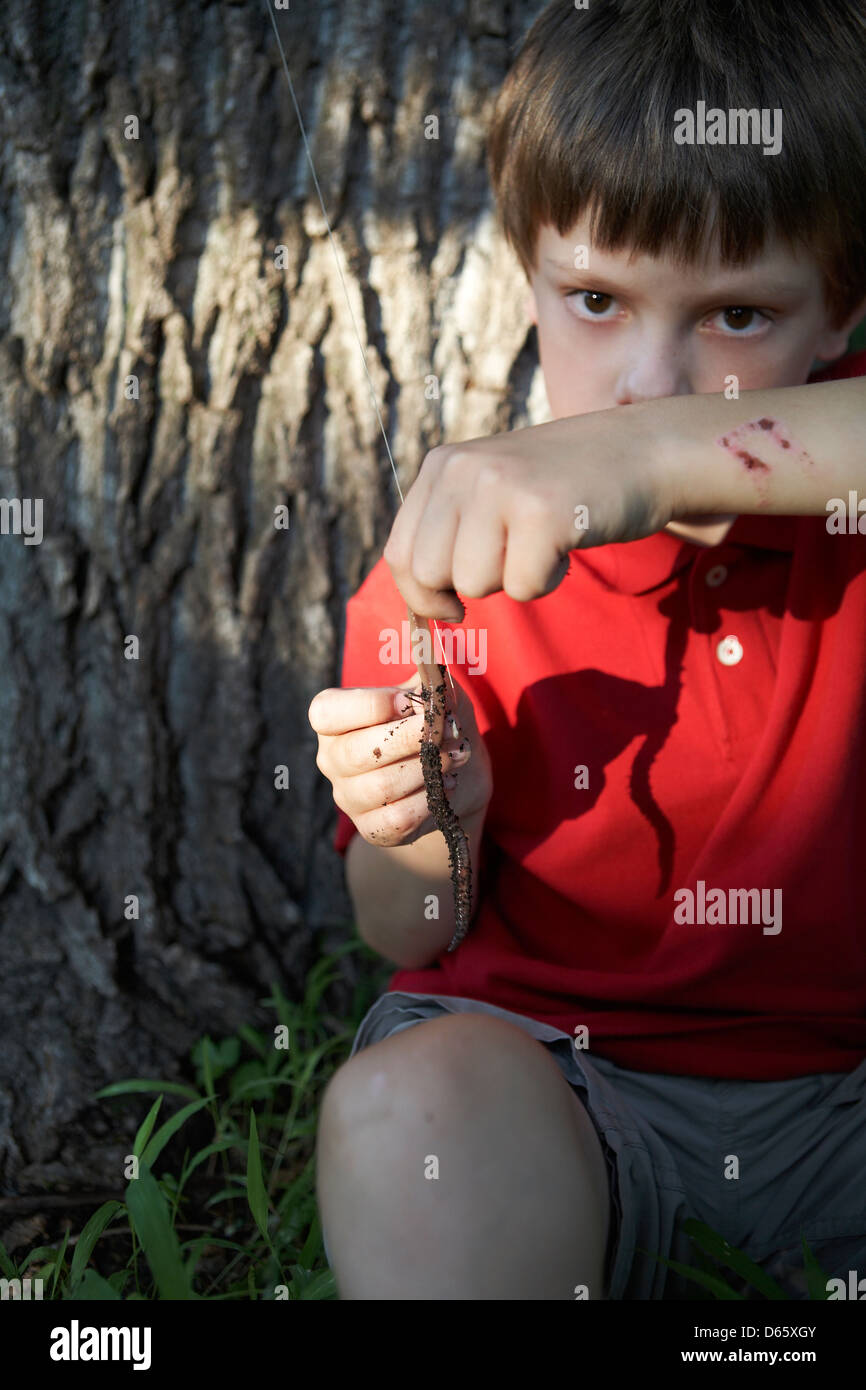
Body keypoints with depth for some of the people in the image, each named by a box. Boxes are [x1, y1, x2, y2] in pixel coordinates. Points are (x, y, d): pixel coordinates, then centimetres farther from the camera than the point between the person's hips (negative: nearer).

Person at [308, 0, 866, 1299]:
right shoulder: (440, 574, -7)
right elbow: (411, 940, 2)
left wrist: (673, 447, -43)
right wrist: (424, 840, -21)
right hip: (546, 1062, 0)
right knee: (408, 1106, -33)